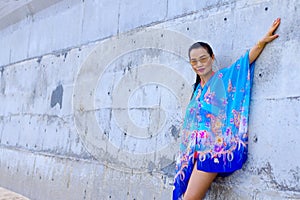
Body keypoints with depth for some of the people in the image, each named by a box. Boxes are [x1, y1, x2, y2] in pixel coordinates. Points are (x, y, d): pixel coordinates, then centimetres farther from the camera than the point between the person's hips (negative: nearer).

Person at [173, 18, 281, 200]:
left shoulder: (223, 77, 2)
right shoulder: (198, 89, 19)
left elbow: (247, 58, -10)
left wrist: (262, 42, -25)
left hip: (213, 148, -6)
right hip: (198, 149, 7)